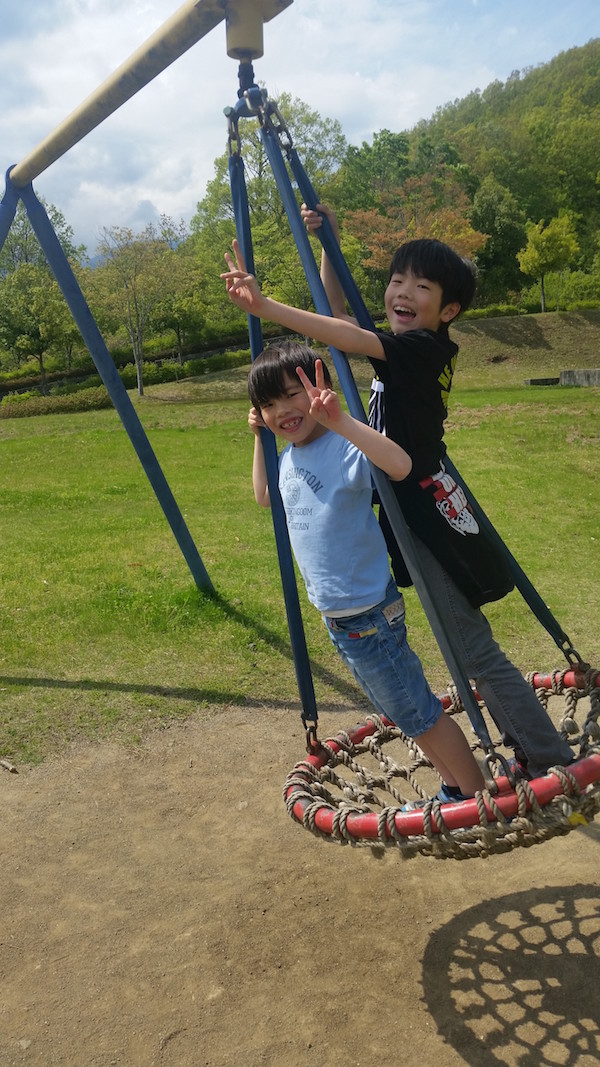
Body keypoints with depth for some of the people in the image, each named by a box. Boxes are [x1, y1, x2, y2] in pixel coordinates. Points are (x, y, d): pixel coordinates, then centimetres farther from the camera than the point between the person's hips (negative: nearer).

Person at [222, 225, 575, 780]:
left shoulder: (423, 348, -16)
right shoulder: (407, 350, 10)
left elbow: (348, 336, -31)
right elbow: (341, 310, 21)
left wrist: (264, 306, -35)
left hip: (428, 515, -10)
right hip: (419, 511, 10)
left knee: (476, 651, -4)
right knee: (467, 645, 18)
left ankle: (556, 766, 8)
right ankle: (528, 753, 31)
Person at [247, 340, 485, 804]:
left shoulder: (342, 448, -22)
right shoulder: (289, 456, 3)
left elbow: (400, 465, -43)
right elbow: (265, 497, 24)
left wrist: (339, 420, -50)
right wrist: (259, 438, 15)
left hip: (368, 614, -9)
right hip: (336, 616, 9)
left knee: (420, 713, 7)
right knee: (402, 712, 23)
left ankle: (480, 798, 28)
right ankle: (453, 791, 42)